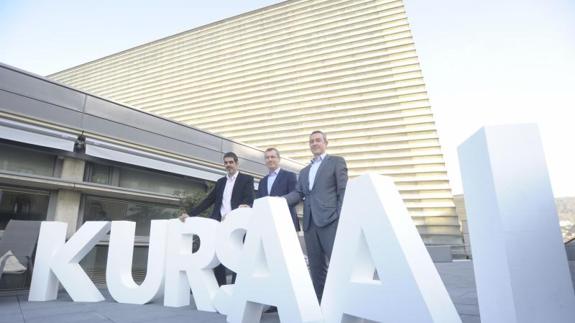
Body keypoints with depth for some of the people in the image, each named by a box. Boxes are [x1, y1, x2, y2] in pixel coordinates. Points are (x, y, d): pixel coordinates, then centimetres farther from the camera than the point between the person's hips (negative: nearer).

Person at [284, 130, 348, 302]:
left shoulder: (337, 161, 9)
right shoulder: (304, 171, 25)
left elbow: (343, 191, -1)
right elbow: (298, 193, 12)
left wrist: (341, 218, -11)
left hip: (329, 220, -5)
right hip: (310, 222, 6)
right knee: (316, 267, 8)